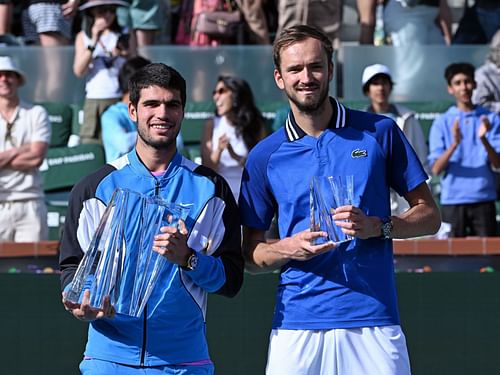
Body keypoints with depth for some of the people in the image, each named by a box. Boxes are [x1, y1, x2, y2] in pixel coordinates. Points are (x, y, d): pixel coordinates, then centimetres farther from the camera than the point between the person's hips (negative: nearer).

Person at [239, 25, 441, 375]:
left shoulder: (380, 132, 5)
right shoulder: (265, 156, 8)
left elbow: (429, 215, 8)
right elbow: (251, 255, 12)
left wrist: (376, 226, -10)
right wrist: (289, 248, -9)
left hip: (374, 322, -1)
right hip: (296, 324, 1)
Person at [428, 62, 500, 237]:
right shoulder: (442, 123, 4)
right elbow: (436, 169, -3)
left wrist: (484, 140, -18)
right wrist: (454, 144, -20)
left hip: (483, 199, 1)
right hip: (452, 201, -1)